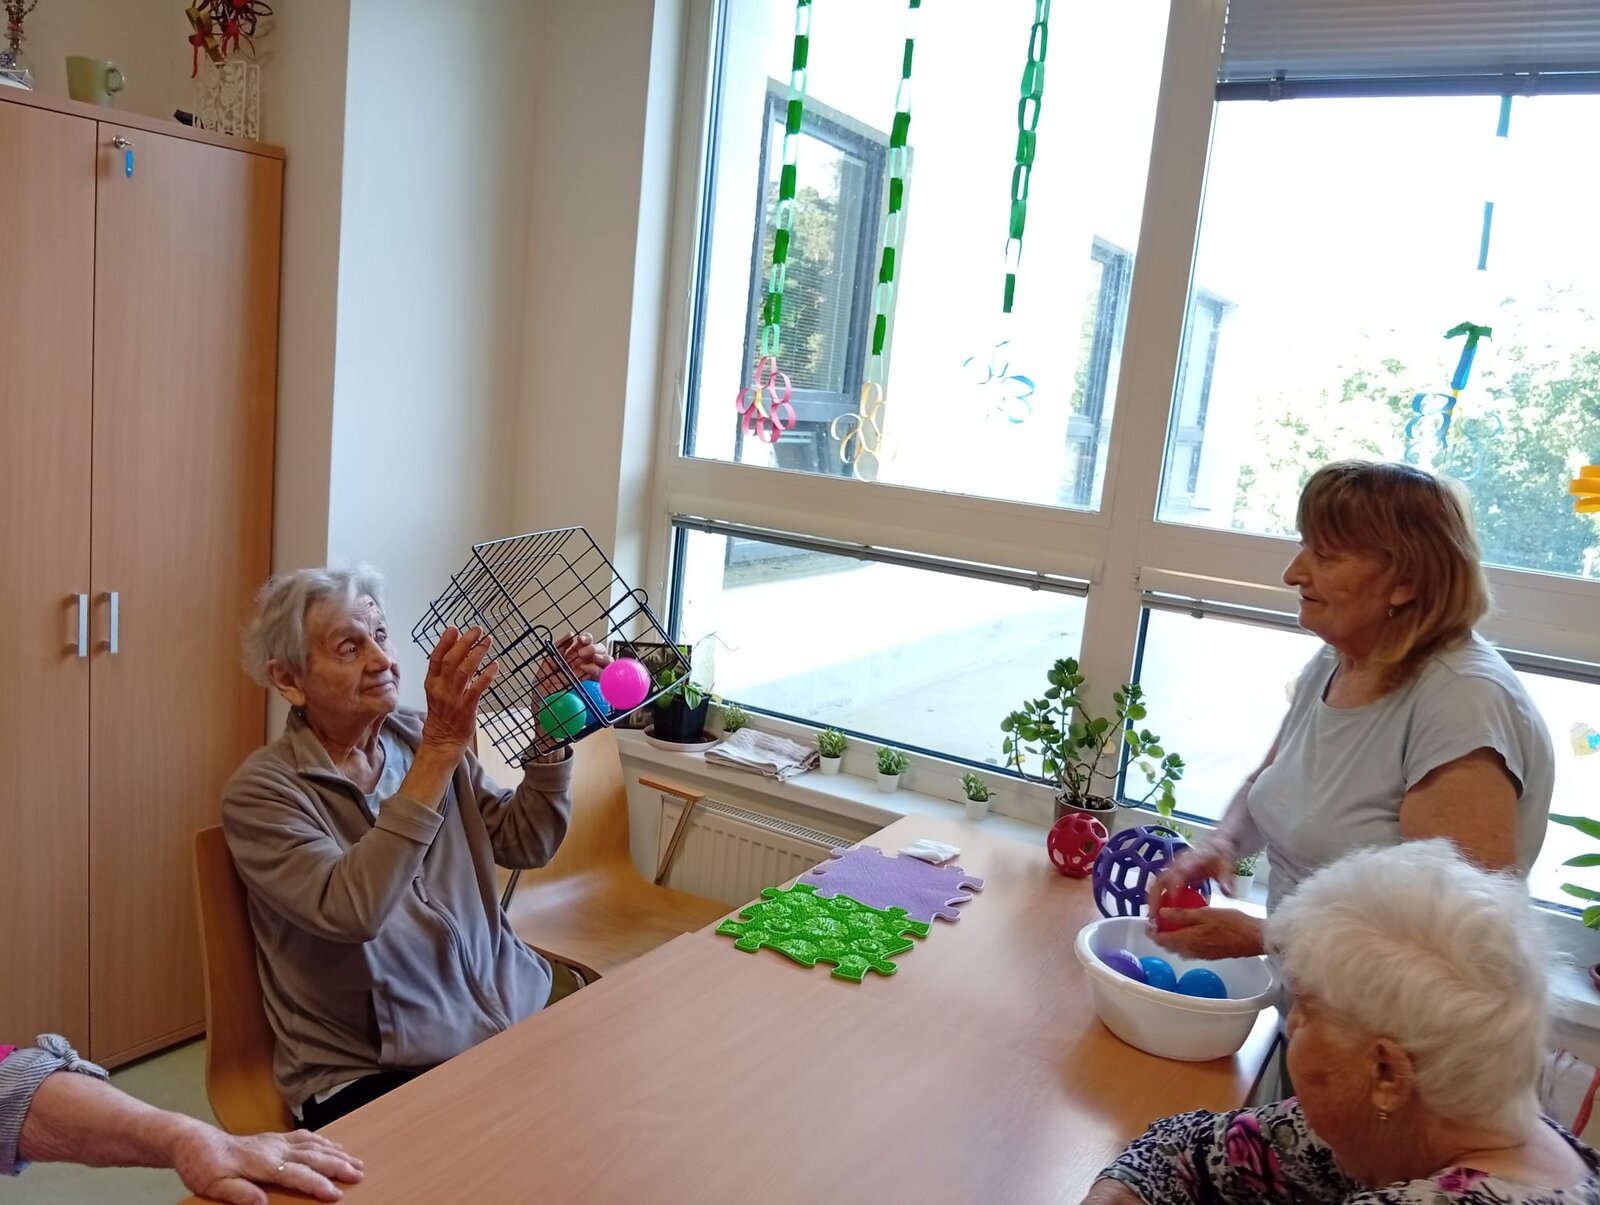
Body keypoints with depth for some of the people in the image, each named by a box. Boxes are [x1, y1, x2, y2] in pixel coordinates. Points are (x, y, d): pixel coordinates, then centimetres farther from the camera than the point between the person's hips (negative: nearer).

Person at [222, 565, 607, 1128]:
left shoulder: (421, 739, 5)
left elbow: (524, 843, 2)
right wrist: (438, 752, -29)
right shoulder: (260, 791, -10)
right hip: (364, 1075, -5)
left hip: (508, 1019, 5)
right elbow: (350, 911, -27)